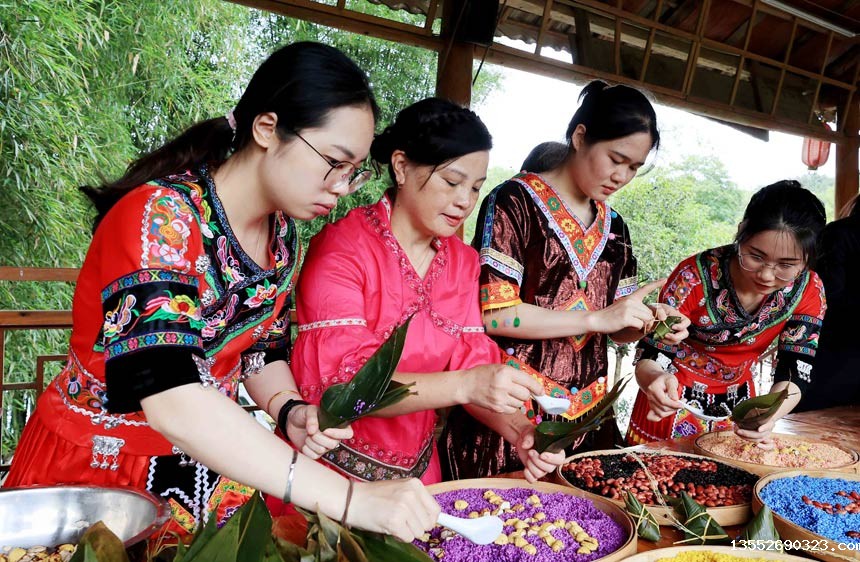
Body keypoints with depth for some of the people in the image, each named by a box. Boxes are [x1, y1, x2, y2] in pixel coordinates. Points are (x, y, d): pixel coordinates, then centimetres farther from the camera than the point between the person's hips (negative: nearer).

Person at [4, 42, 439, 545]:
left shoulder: (282, 232, -1)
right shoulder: (161, 216, -21)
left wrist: (289, 411, -10)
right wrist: (349, 498, -35)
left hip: (210, 462, 5)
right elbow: (168, 396, -32)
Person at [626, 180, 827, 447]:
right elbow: (649, 357, -24)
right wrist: (656, 380, -48)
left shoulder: (809, 291, -16)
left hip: (737, 401, 3)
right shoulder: (695, 277, -28)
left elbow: (795, 375, -16)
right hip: (676, 398, -3)